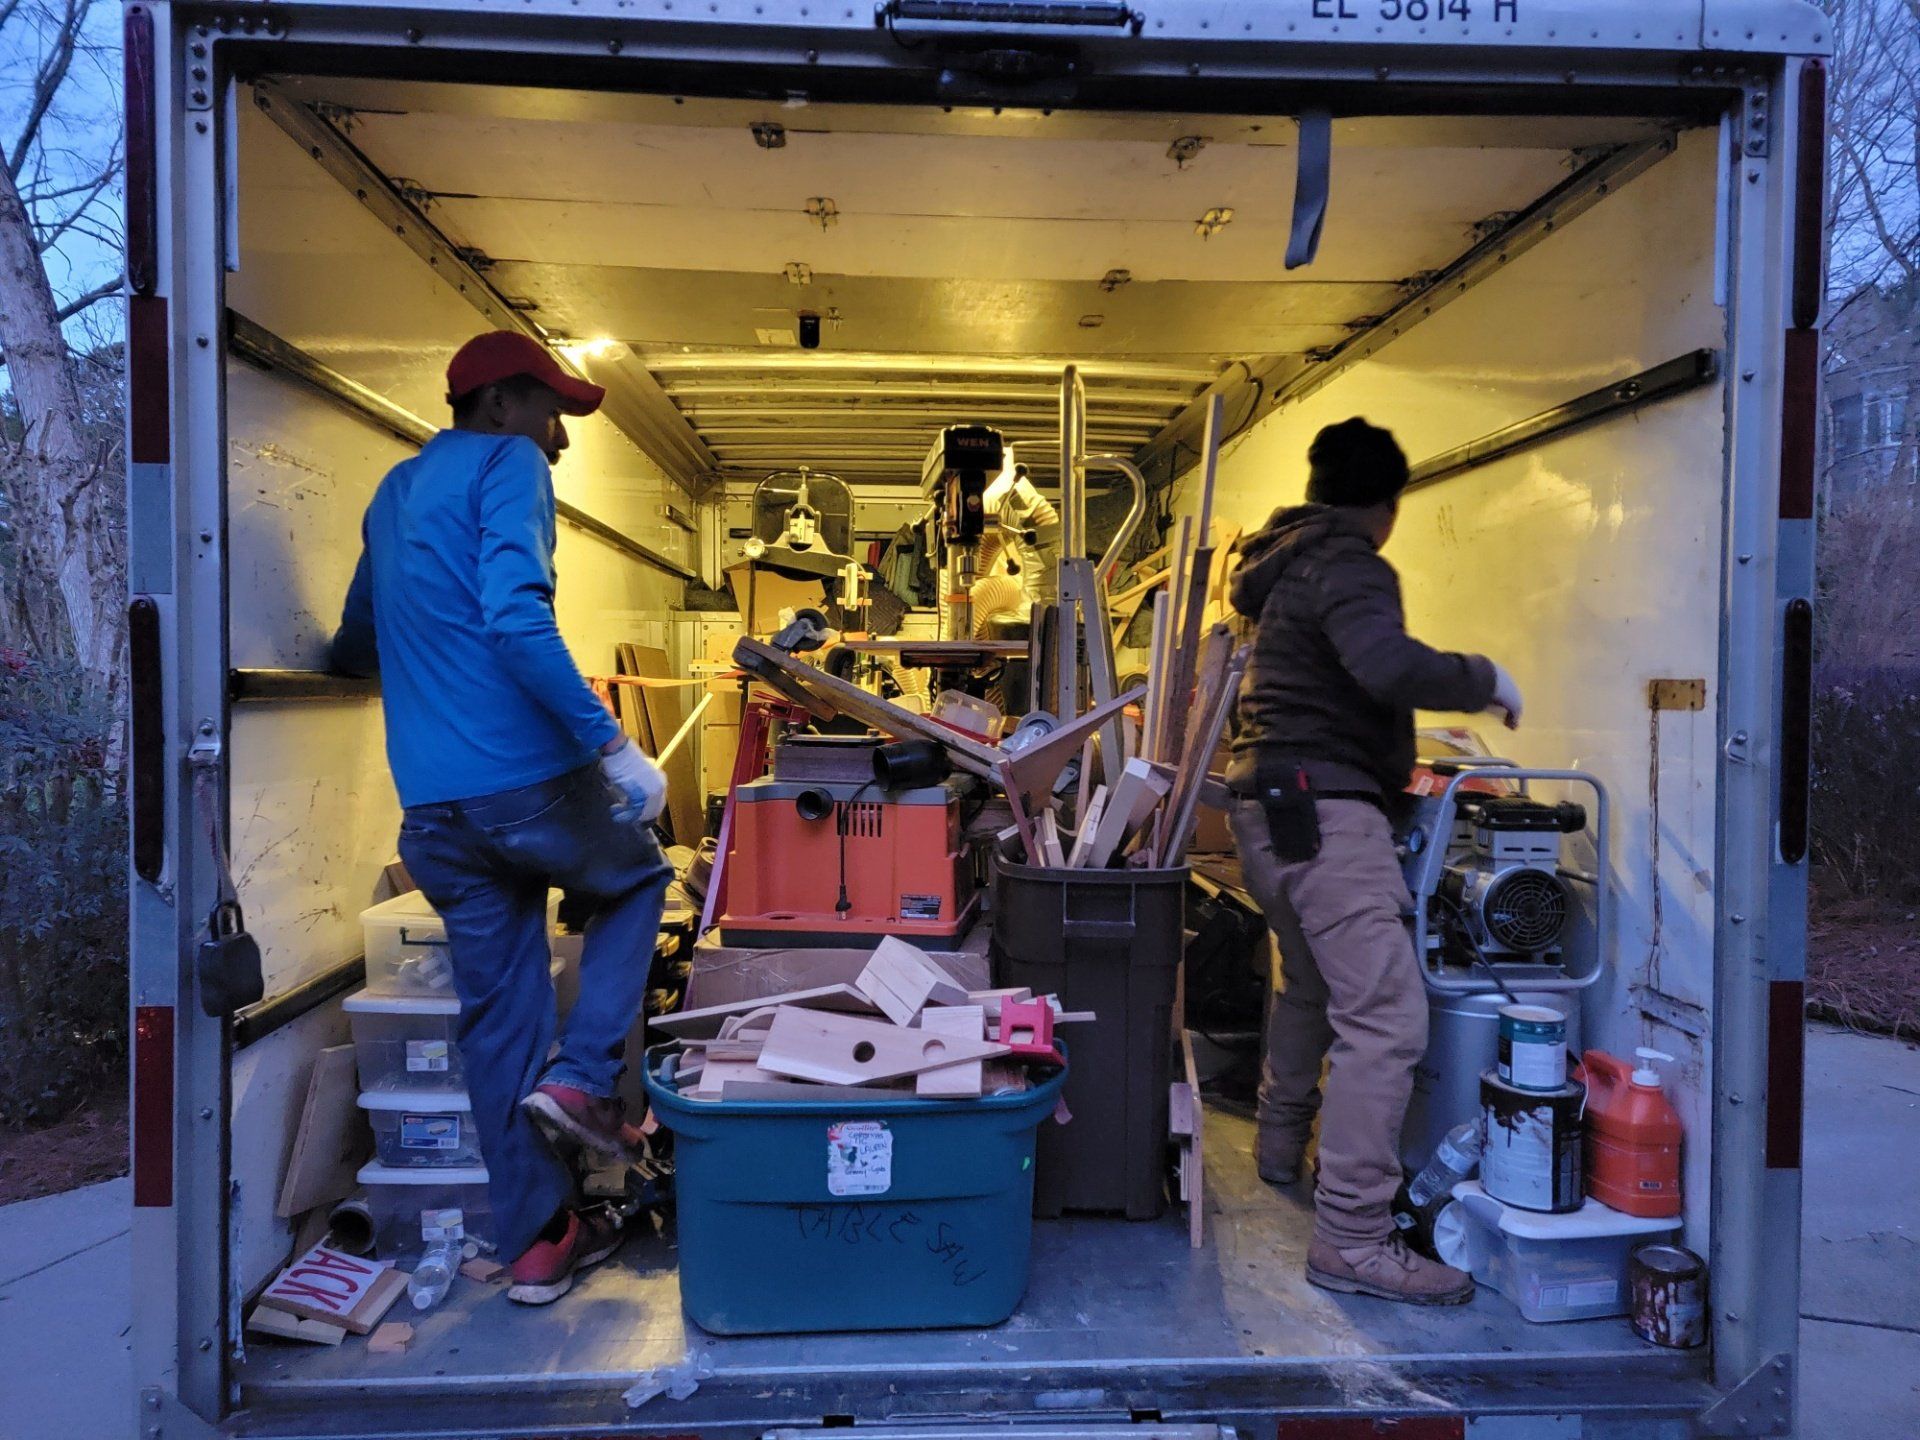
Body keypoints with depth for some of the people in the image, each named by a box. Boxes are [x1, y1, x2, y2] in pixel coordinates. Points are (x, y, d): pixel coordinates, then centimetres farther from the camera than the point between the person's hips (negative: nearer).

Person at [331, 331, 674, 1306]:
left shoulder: (395, 492, 20)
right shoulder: (506, 465, -5)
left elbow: (354, 647, 28)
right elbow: (516, 620, -22)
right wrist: (609, 743, -22)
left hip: (435, 812, 7)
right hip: (530, 779, -7)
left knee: (496, 1018, 14)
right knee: (639, 882, 23)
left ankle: (537, 1240, 22)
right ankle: (581, 1075, 7)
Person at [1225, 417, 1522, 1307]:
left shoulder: (1282, 560, 17)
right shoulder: (1347, 565, -12)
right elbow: (1388, 664, -30)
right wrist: (1483, 680, -13)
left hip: (1270, 804, 11)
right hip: (1324, 807, -11)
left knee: (1308, 983, 27)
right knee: (1385, 1020, -12)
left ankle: (1281, 1145, 44)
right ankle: (1351, 1241, -10)